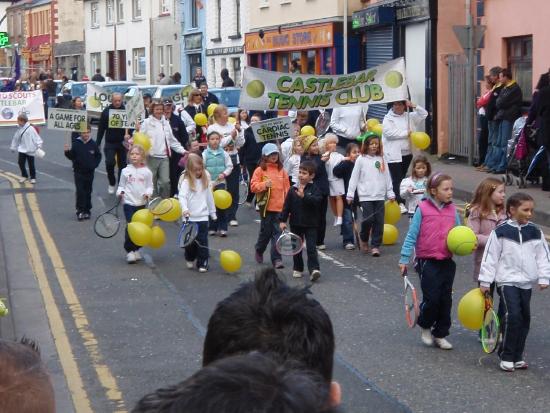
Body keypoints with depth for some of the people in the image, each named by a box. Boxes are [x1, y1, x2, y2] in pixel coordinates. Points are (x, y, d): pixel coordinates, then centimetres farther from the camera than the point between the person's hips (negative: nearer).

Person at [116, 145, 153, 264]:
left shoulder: (147, 172, 0)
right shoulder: (126, 171, 0)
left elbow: (150, 186, 6)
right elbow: (121, 185, 8)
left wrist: (148, 193, -14)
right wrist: (120, 192, -12)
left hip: (141, 203, 2)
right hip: (129, 202, -2)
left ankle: (136, 249, 25)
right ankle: (129, 251, -1)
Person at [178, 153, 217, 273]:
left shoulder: (205, 179, 7)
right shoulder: (186, 181, -7)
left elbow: (209, 197, 16)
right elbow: (182, 196, -20)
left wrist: (213, 212, 19)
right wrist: (184, 209, -36)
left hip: (202, 216, 2)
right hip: (189, 217, -2)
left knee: (203, 241, -3)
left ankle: (203, 263, 2)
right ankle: (190, 259, 33)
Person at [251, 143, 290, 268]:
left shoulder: (282, 170, 8)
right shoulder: (260, 170, 0)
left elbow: (287, 188, 9)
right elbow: (253, 186, -4)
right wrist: (264, 185, -21)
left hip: (280, 207, 2)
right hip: (266, 206, -2)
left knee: (277, 232, -4)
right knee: (266, 231, 8)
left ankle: (276, 259, -3)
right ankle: (259, 250, 35)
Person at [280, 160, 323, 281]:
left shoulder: (314, 189, -5)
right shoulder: (293, 190, 2)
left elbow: (316, 201, -24)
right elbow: (287, 206, 3)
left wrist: (304, 196, -34)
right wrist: (283, 220, -2)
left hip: (310, 224, -3)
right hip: (296, 224, 3)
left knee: (311, 248, -10)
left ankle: (314, 269, -15)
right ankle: (297, 269, 25)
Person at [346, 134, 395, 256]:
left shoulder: (381, 160, 10)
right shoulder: (361, 159, 2)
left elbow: (387, 177, 13)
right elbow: (354, 177, 2)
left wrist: (390, 193, 9)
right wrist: (350, 194, -2)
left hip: (379, 196, 3)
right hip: (366, 196, -3)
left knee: (379, 221, -2)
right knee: (368, 219, -10)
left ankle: (376, 246, 5)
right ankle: (364, 240, 16)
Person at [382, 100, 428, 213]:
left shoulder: (409, 116, 10)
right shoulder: (388, 119, -3)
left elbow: (424, 114, 9)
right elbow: (389, 133, -17)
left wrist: (413, 106, -5)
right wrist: (406, 133, -12)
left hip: (407, 153, 5)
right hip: (394, 154, -5)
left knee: (402, 178, 13)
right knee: (396, 179, -10)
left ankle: (401, 201, 22)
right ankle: (399, 203, -13)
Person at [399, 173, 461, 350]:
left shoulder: (452, 210, 3)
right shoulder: (423, 209, -9)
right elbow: (412, 235, -5)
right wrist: (404, 259, -6)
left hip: (447, 261, 5)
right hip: (428, 261, -4)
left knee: (446, 299, 8)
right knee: (432, 298, -8)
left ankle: (440, 334, 22)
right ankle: (425, 326, 20)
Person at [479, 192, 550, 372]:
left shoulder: (535, 232, 5)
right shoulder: (500, 232, -7)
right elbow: (490, 256, -4)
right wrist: (485, 281, -4)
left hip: (526, 282, 5)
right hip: (507, 281, -5)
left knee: (524, 318, 7)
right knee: (512, 315, -16)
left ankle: (518, 356, 18)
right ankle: (506, 356, -5)